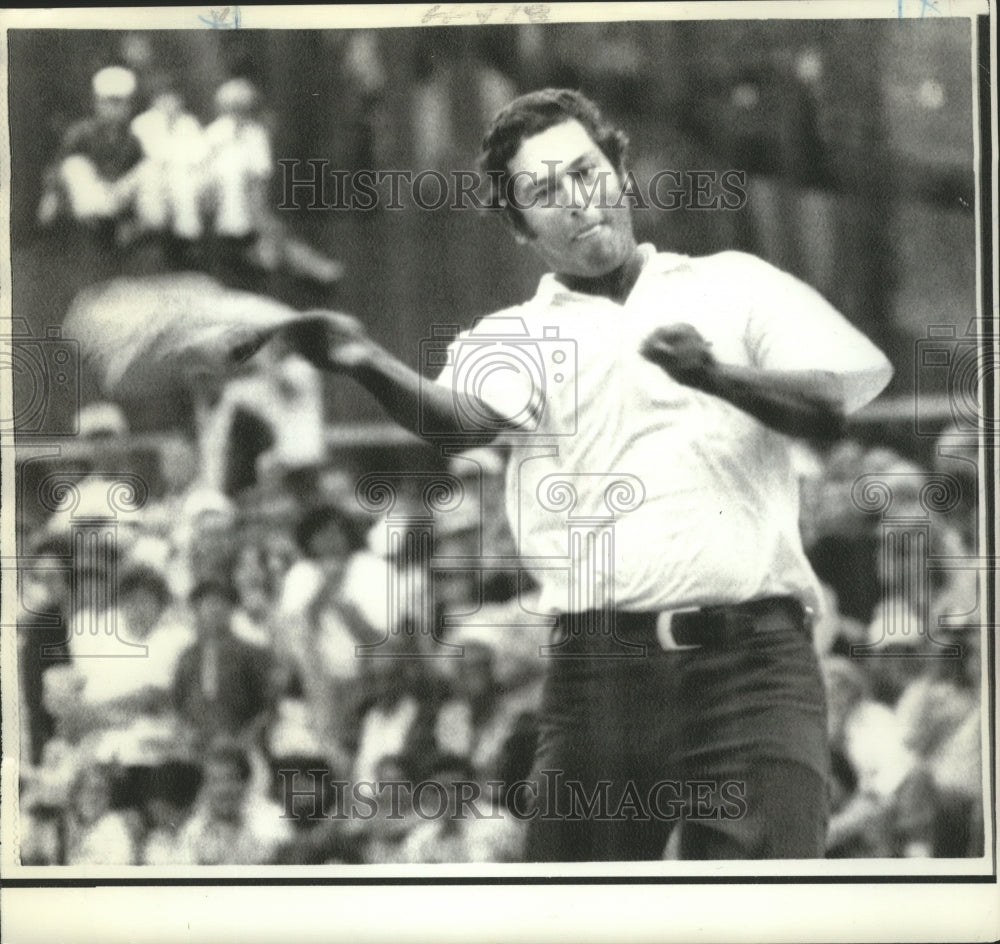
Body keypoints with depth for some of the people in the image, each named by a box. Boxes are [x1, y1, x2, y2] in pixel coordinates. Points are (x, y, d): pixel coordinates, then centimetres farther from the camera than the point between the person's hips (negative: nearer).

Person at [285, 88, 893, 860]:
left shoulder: (732, 284, 14)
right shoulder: (521, 335, 13)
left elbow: (835, 402, 2)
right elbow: (458, 418, -10)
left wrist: (717, 376, -17)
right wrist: (371, 368, -32)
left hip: (751, 659, -1)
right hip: (599, 672, 1)